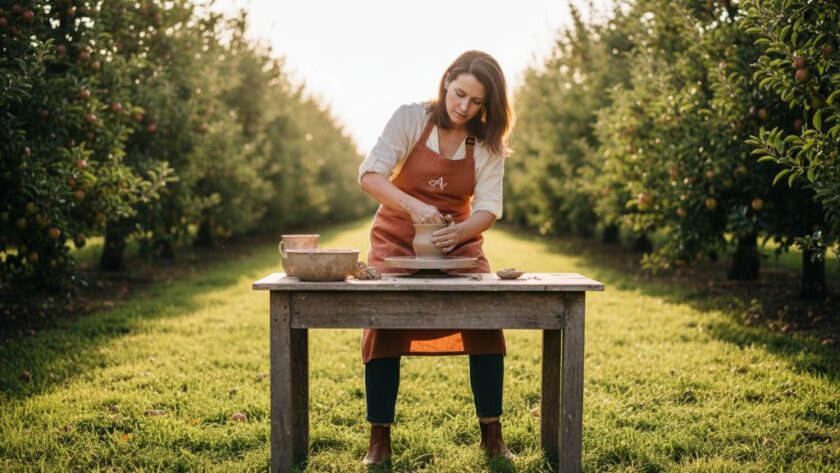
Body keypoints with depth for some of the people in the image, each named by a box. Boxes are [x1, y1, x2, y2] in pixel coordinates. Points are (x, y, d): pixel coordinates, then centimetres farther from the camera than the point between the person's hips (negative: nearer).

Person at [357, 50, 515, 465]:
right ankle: (379, 441, -6)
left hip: (458, 244, 2)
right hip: (397, 241, -1)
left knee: (487, 326, -15)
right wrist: (414, 206, -36)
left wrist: (461, 231, -32)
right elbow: (370, 175, -20)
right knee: (384, 331, -17)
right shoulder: (411, 118, -12)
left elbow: (488, 208, -10)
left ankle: (492, 435, -1)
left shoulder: (488, 143, -5)